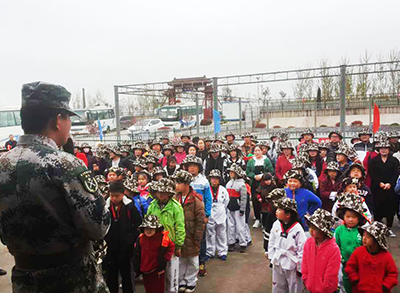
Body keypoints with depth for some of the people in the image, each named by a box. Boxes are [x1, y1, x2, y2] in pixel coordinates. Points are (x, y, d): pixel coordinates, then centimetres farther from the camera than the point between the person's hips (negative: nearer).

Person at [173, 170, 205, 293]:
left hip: (191, 237, -4)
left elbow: (200, 222, -13)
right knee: (180, 260, 15)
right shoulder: (176, 198, -1)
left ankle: (191, 282, 32)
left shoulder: (196, 200, -15)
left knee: (192, 261, 13)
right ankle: (182, 281, 33)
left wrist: (197, 239, -13)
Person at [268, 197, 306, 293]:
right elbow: (272, 242, 5)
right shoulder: (276, 224, -8)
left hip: (291, 265, -5)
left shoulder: (297, 229, -23)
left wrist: (300, 268, -12)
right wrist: (271, 257, 7)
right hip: (277, 263, 5)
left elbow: (302, 250, -17)